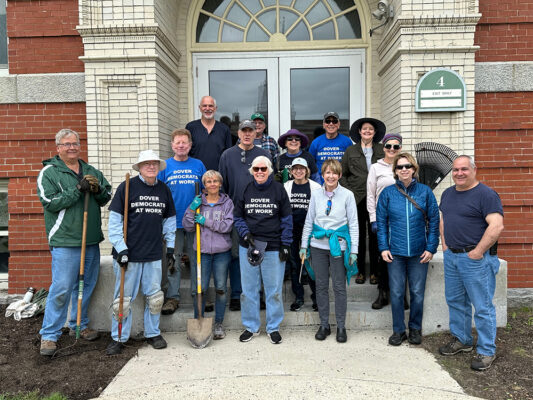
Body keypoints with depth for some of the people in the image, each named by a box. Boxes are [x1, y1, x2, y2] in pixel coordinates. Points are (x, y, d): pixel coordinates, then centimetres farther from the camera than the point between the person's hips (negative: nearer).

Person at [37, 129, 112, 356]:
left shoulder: (91, 171, 13)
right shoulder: (49, 172, -3)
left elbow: (106, 199, 11)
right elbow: (50, 202, -14)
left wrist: (98, 190, -10)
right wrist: (78, 189, -18)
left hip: (91, 239, 6)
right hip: (65, 241, -6)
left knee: (86, 285, 14)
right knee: (61, 288, -5)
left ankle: (79, 325, 31)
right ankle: (49, 335, 9)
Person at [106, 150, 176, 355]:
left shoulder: (164, 190, 9)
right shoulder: (127, 187, -5)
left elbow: (169, 220, 17)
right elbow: (115, 220, -6)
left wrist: (171, 246, 12)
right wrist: (120, 248, -11)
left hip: (154, 254, 4)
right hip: (128, 253, -3)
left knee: (154, 296, 11)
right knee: (123, 298, 5)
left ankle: (153, 333, 28)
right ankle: (118, 338, 22)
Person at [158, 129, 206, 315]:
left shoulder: (198, 165, 6)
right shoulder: (165, 166, 4)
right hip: (173, 221, -1)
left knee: (197, 258, 8)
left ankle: (197, 294, 21)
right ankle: (172, 297, 14)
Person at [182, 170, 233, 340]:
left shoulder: (227, 202, 4)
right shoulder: (198, 202, 7)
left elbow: (228, 225, -8)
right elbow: (188, 227, 3)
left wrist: (206, 221, -13)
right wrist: (192, 210, -11)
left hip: (222, 252, 0)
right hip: (202, 251, 0)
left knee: (221, 289, 5)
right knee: (201, 289, 0)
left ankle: (219, 324, 18)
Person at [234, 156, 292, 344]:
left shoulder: (278, 189, 1)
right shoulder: (245, 190, 5)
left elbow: (287, 219, 2)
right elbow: (237, 217, 10)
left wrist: (285, 244, -3)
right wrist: (246, 234, -6)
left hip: (273, 248, -2)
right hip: (248, 246, 2)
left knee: (274, 289, 7)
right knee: (249, 288, 9)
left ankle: (273, 327, 23)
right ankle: (251, 326, 26)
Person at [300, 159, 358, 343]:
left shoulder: (347, 195, -2)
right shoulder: (316, 194, 5)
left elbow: (353, 224, 0)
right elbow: (309, 221, 10)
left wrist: (354, 250, -5)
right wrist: (304, 245, 7)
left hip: (338, 246, -2)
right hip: (318, 246, 2)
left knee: (339, 287, 4)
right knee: (321, 286, 9)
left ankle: (341, 327, 19)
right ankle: (324, 325, 23)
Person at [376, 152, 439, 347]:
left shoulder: (425, 192, 0)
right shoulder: (387, 193, 0)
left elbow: (434, 221, 3)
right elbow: (381, 222, 2)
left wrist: (431, 248, -3)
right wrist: (383, 247, -4)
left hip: (419, 252, 0)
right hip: (395, 252, 0)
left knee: (417, 293, 9)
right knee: (396, 293, 6)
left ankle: (415, 329, 28)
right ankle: (398, 330, 22)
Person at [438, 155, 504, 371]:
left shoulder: (486, 195, -12)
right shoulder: (448, 193, 12)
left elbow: (497, 226, -20)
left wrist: (478, 252, -19)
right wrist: (445, 244, 12)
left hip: (476, 258, -7)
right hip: (451, 256, 8)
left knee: (482, 307, 2)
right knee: (455, 301, 17)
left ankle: (486, 351, 16)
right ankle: (461, 340, 34)